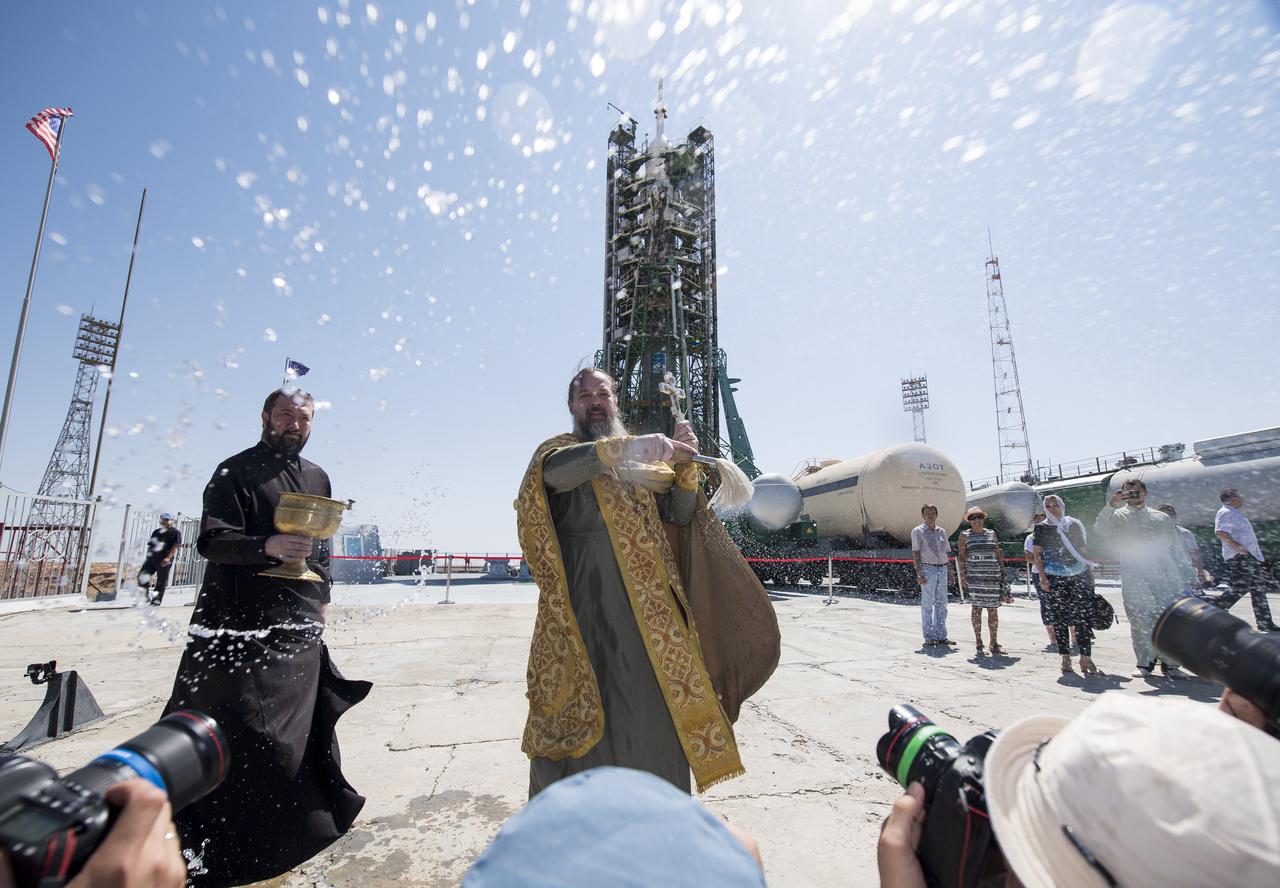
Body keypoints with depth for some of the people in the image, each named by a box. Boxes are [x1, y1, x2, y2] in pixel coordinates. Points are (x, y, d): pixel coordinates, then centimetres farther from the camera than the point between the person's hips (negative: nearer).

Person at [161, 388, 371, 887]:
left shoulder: (317, 478, 14)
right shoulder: (235, 472, -4)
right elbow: (211, 540, -15)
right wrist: (268, 546, -32)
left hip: (301, 626, 6)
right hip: (244, 624, -6)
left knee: (300, 724, 15)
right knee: (240, 724, -5)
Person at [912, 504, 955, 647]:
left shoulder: (942, 532, 15)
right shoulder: (918, 531, -2)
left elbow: (947, 552, 20)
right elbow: (915, 553, -8)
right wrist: (919, 573, -16)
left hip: (942, 569, 6)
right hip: (928, 569, -6)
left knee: (941, 603, 9)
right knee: (927, 604, -3)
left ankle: (941, 636, 16)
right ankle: (929, 637, 2)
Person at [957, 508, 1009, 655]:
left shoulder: (991, 533, 14)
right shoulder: (965, 535, 5)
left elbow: (998, 555, 15)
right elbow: (961, 556, 2)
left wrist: (1003, 572, 8)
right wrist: (962, 576, -6)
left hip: (992, 575, 3)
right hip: (974, 575, -3)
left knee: (993, 608, 3)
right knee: (976, 607, -1)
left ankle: (994, 643, 12)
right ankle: (978, 643, 6)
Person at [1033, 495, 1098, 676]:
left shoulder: (1074, 525, 10)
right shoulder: (1042, 528, 5)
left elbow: (1083, 550, 14)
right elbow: (1037, 555, 3)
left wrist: (1090, 573, 8)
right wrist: (1042, 577, -6)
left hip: (1079, 577, 1)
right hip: (1055, 579, -1)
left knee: (1082, 617, -6)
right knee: (1060, 618, 2)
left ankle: (1085, 657, -4)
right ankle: (1065, 657, 9)